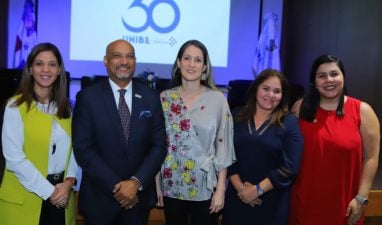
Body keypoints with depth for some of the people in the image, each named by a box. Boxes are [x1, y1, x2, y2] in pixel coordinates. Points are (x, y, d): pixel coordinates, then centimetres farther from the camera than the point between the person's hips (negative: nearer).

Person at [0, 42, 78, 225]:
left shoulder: (65, 106, 6)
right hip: (25, 198, -4)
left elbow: (73, 148, 5)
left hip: (61, 194, 4)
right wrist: (48, 190, -15)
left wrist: (69, 182, -10)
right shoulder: (16, 106, -9)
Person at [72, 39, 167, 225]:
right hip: (99, 198, -1)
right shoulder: (88, 97, -5)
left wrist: (136, 182, -13)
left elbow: (159, 145, -1)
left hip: (139, 196, 2)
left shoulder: (151, 97, 1)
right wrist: (115, 185, -14)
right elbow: (83, 148, -10)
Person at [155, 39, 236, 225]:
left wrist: (221, 189, -7)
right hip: (171, 186, 2)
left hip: (205, 187, -1)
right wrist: (157, 183, 3)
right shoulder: (164, 98, -1)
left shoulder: (217, 99, -7)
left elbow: (223, 146, -5)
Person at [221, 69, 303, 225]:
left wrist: (257, 190, -14)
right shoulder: (237, 117, 3)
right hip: (237, 197, 2)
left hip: (272, 202, -2)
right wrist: (239, 187, -11)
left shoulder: (289, 123, -4)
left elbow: (289, 167, -11)